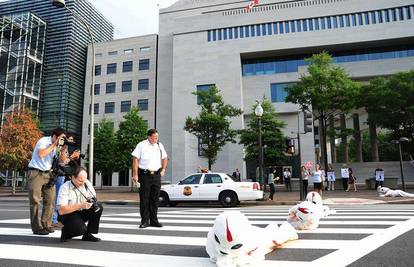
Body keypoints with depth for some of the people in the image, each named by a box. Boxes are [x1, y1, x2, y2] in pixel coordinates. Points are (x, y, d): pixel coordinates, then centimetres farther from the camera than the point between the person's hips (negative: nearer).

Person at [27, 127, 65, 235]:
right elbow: (41, 154, -30)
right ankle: (36, 227, 0)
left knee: (50, 200, 3)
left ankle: (46, 225, 11)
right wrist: (54, 145, -21)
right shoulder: (43, 141, -11)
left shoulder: (56, 146, 8)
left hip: (47, 173, 7)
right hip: (36, 173, -7)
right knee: (35, 201, -4)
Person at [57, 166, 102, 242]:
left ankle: (88, 234, -7)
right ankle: (66, 232, 4)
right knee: (81, 229, -31)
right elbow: (61, 211, -26)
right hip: (68, 215, -6)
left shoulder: (87, 183, -4)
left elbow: (94, 197, 5)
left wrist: (92, 201, -21)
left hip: (82, 213, 6)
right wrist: (80, 205, -32)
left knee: (99, 207, -19)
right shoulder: (65, 188, -19)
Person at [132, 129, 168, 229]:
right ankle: (145, 221, 8)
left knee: (155, 199, 8)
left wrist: (163, 170, 14)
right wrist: (135, 174, -12)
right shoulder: (142, 145, -4)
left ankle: (154, 220, 17)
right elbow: (135, 159, -7)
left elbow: (164, 158, 23)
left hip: (156, 175, 4)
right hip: (144, 175, -4)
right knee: (144, 199, -1)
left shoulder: (159, 145, 11)